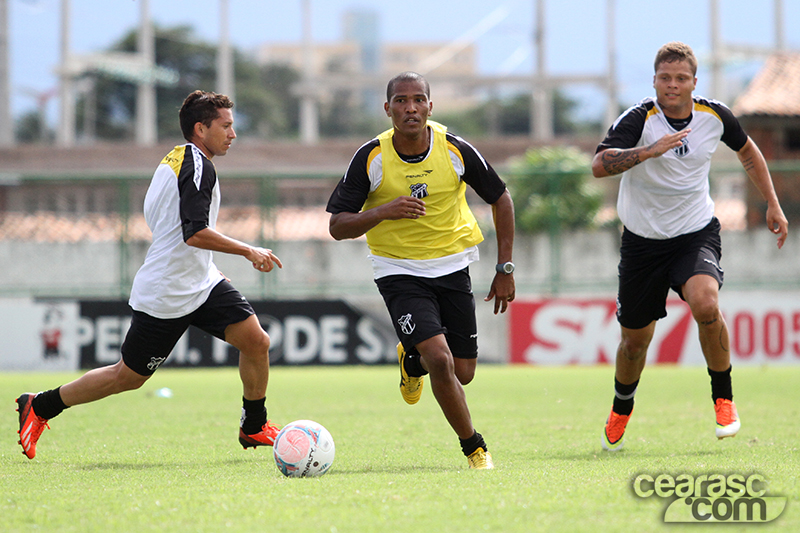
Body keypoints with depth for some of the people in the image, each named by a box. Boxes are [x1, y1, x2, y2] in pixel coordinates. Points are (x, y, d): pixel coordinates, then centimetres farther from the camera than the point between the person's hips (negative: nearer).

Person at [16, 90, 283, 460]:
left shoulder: (174, 159, 12)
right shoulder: (197, 166, -18)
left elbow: (152, 212, 23)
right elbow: (195, 233, -28)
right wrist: (248, 252, -21)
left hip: (202, 284, 9)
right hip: (165, 297, -9)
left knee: (256, 340, -7)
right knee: (128, 377, 2)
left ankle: (254, 427, 10)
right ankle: (39, 407, 19)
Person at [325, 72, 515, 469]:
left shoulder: (456, 151, -10)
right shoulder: (371, 158, -13)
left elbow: (501, 199, 5)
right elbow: (338, 227, -10)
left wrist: (505, 269, 3)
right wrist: (384, 211, -28)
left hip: (452, 268, 3)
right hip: (399, 270, -3)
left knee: (463, 373, 3)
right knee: (440, 360, -21)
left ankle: (412, 360, 38)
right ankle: (474, 447, -1)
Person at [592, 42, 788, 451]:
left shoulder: (715, 116, -5)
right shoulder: (639, 119, -16)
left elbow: (747, 151, 17)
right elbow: (599, 165, -32)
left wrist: (773, 204, 14)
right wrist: (651, 149, -43)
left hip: (697, 233, 0)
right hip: (643, 240, 0)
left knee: (705, 303, -30)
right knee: (635, 340, 8)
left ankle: (723, 396, -9)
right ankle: (621, 410, 39)